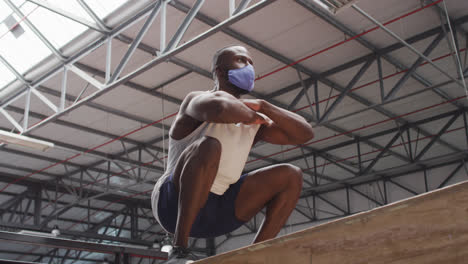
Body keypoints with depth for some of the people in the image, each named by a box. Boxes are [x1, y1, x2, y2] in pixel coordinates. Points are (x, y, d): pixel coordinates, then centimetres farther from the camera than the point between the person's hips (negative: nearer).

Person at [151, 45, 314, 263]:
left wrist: (262, 106, -5)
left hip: (213, 212, 7)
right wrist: (253, 116, -11)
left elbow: (305, 133, 6)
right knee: (209, 146, -35)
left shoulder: (253, 122, 14)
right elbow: (220, 108, -32)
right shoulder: (197, 100, -6)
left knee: (291, 175, 1)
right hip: (174, 204, -6)